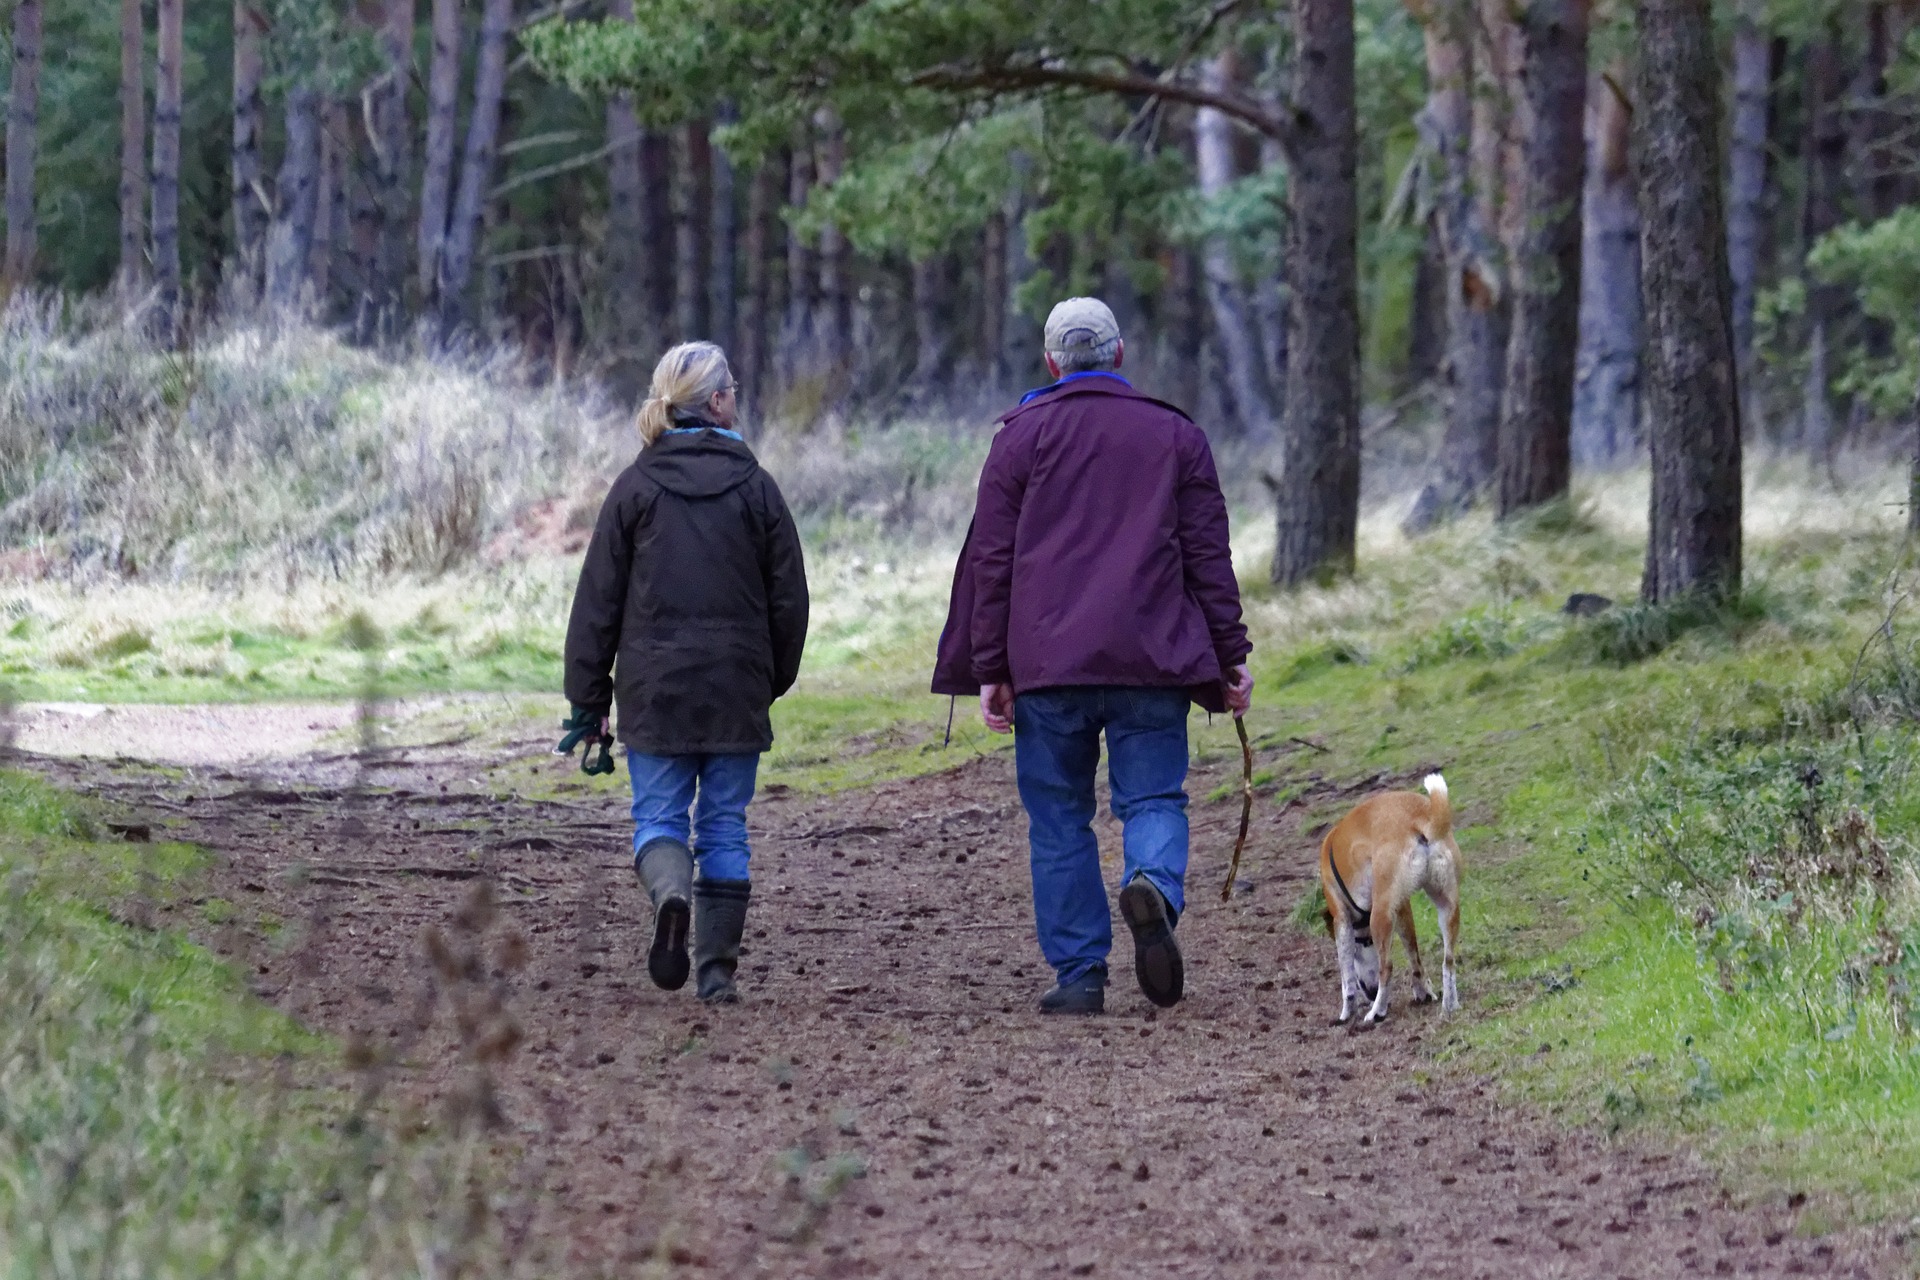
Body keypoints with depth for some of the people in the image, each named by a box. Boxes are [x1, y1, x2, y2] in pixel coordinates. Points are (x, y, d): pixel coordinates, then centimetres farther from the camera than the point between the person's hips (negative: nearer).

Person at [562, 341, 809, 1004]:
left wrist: (588, 697, 5)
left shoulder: (636, 486, -2)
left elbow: (599, 598, -1)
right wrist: (775, 678, 17)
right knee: (725, 826, 7)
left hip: (655, 688, -1)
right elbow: (789, 597, 3)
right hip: (736, 690, 1)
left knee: (658, 814, 6)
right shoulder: (755, 487, -1)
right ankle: (717, 970, 6)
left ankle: (670, 893, -26)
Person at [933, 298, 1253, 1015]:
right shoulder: (1176, 436, 10)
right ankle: (1155, 888, -27)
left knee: (1059, 820, 6)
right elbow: (1210, 557, 8)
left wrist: (990, 671, 5)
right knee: (1154, 797, 5)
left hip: (1046, 661, 0)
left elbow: (991, 560, 3)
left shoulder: (1022, 437, 6)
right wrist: (1230, 657, 11)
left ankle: (1079, 973, 1)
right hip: (1152, 661, 1)